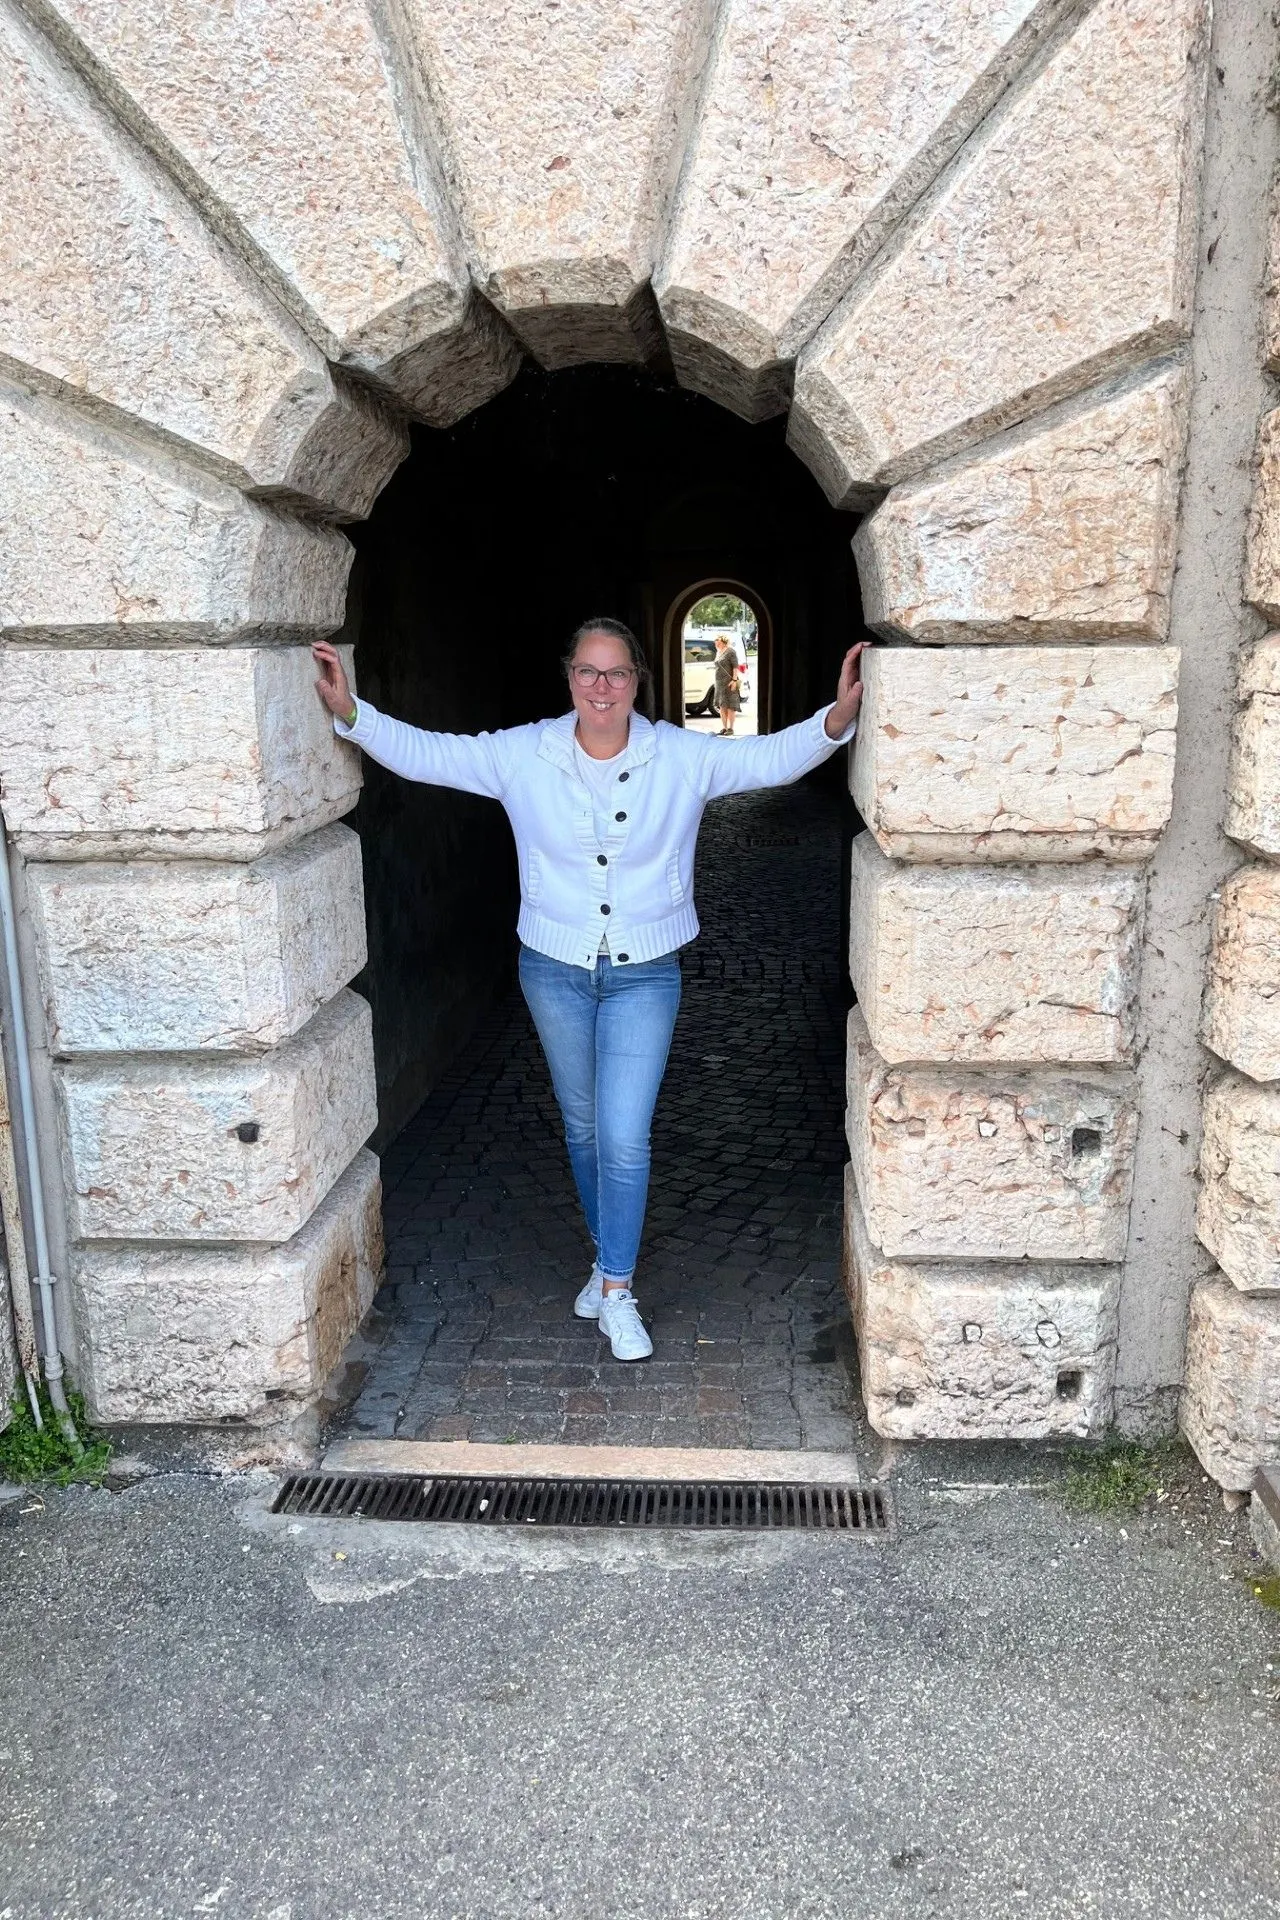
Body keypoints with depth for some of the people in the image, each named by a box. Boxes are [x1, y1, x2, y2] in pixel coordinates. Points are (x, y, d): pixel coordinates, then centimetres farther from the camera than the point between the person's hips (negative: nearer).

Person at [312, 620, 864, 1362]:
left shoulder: (683, 758, -9)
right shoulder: (524, 755, -7)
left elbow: (774, 758, -14)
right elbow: (425, 753, -6)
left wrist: (837, 718, -31)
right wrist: (350, 712, -18)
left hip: (644, 974, -2)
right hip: (555, 969, 2)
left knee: (625, 1137, -6)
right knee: (583, 1126, 16)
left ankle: (617, 1291, 12)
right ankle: (609, 1257, 39)